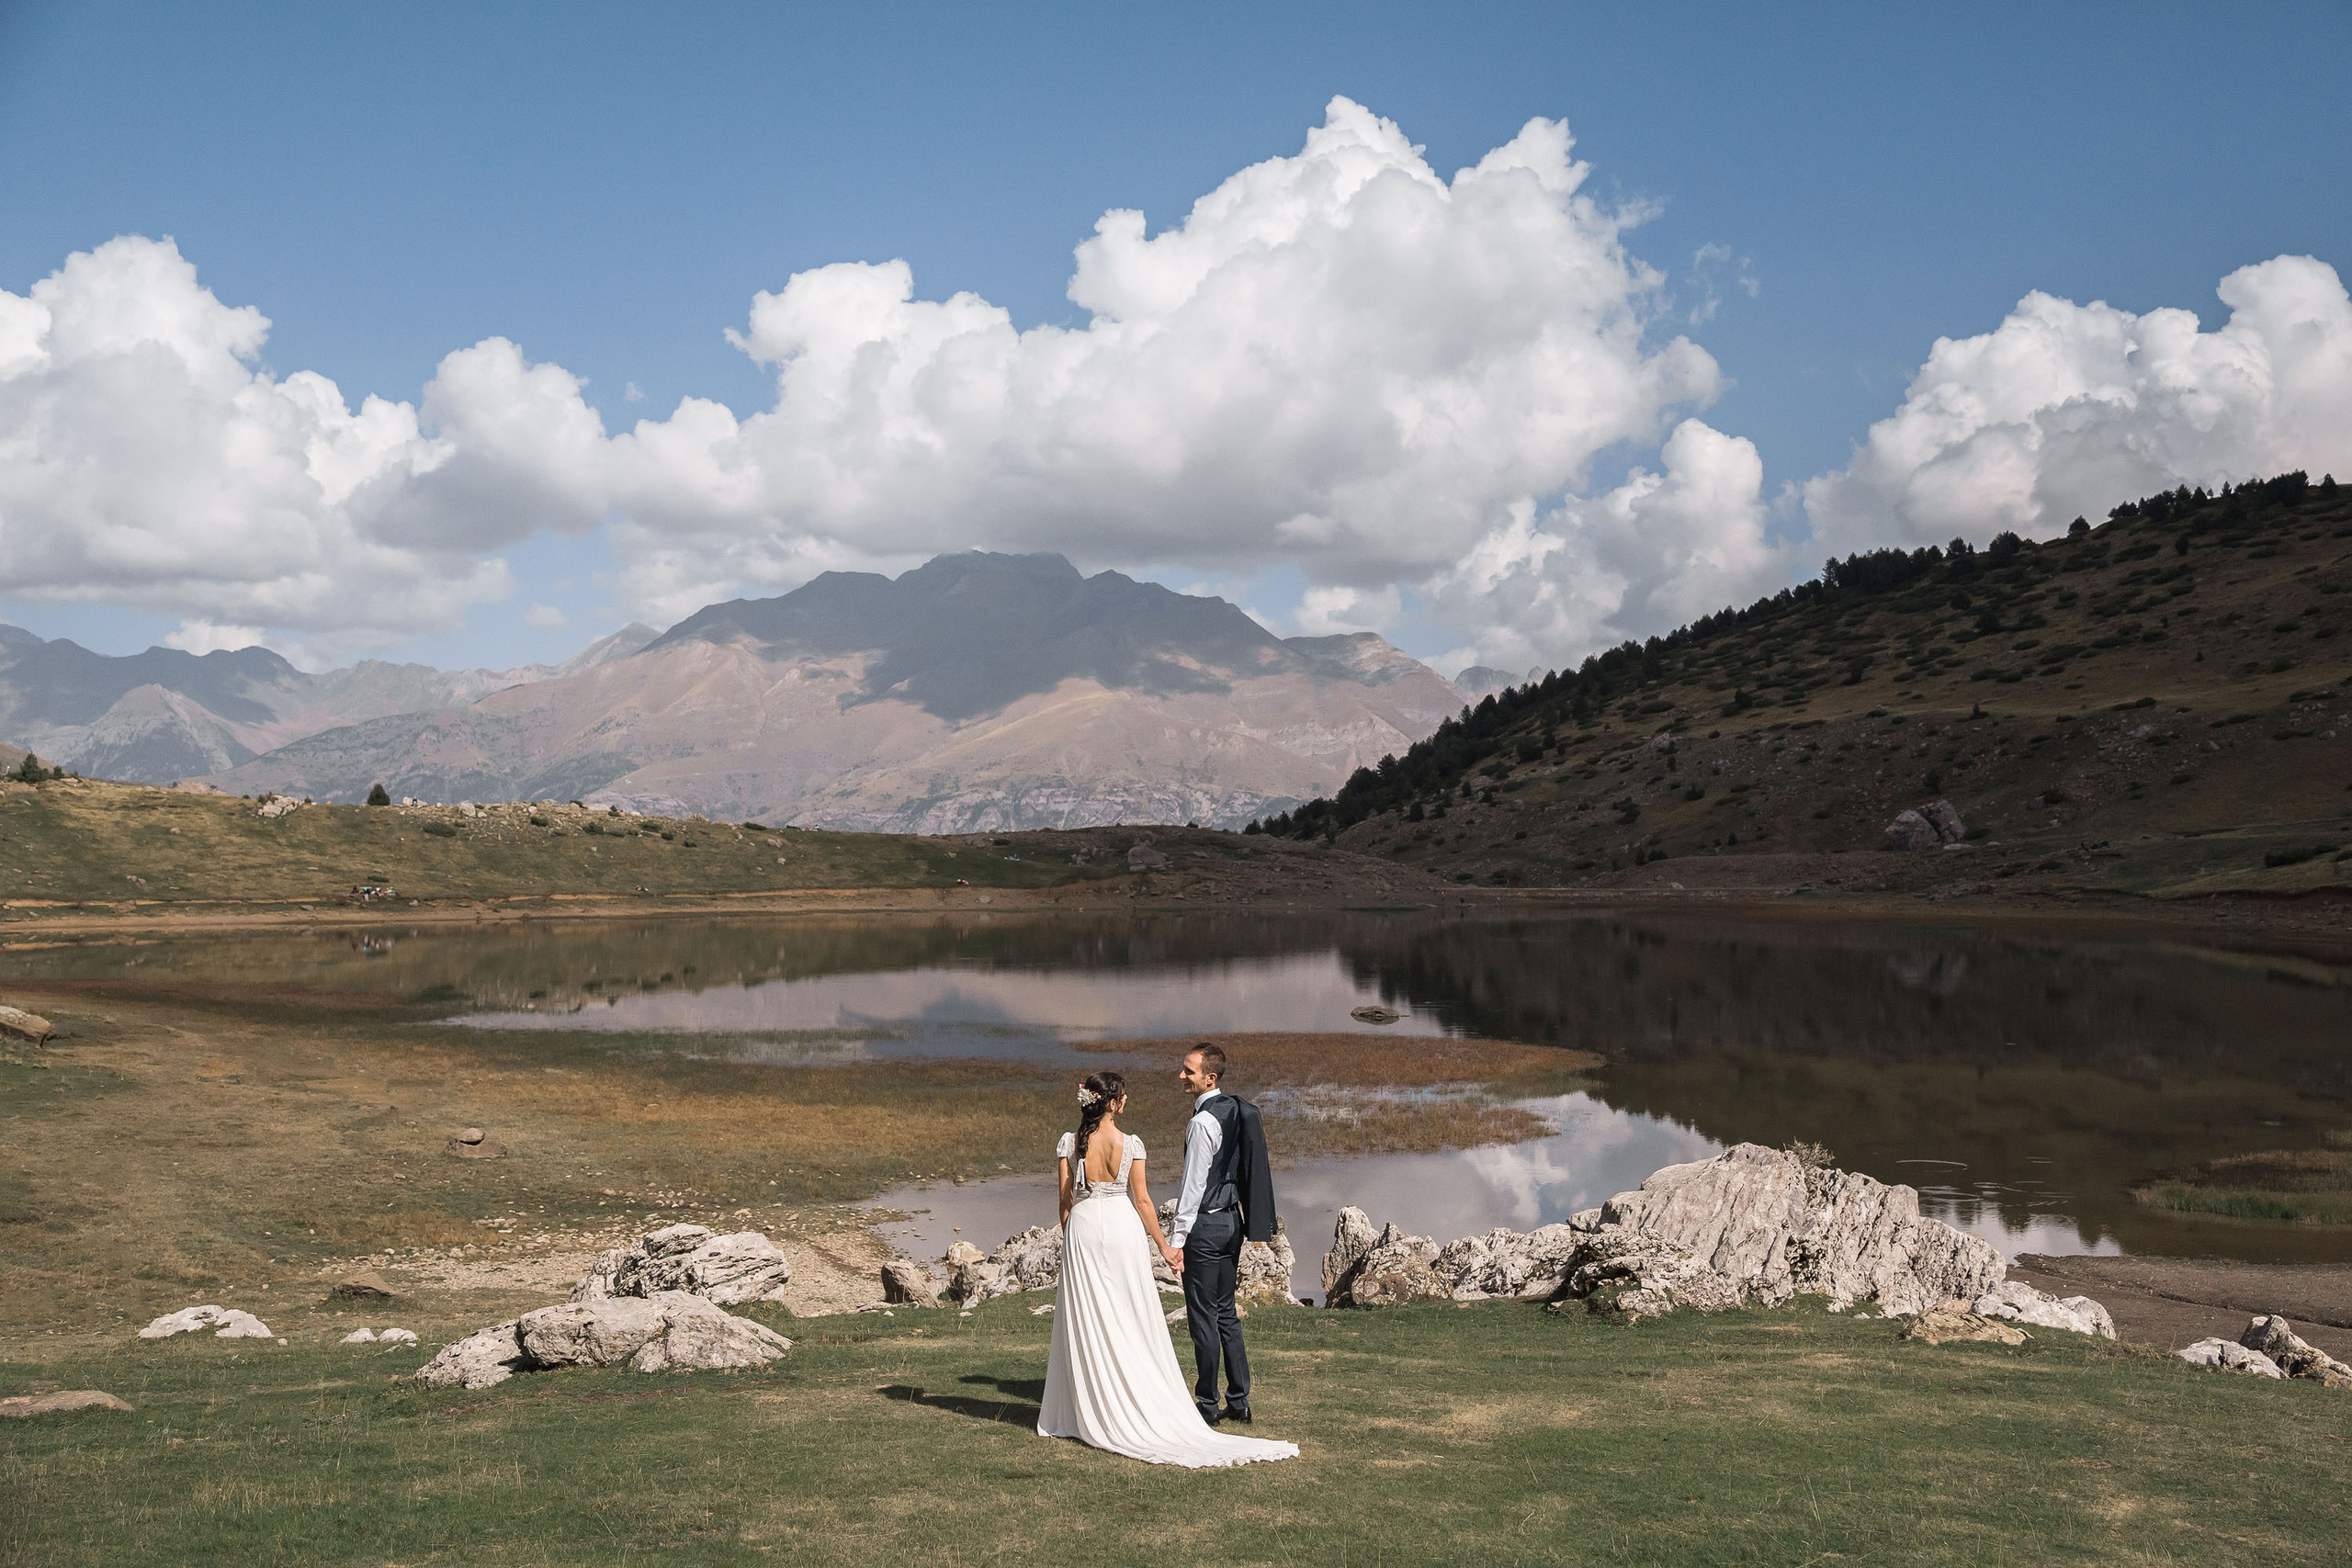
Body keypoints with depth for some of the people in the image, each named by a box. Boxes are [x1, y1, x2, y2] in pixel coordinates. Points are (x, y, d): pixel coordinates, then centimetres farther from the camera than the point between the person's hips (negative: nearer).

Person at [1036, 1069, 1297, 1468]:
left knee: (1086, 1323, 8)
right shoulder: (1131, 1144, -8)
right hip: (1122, 1227, -1)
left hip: (1082, 1228, 1)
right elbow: (1141, 1200, -5)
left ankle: (1090, 1415, 11)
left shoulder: (1070, 1143, -4)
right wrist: (1163, 1244, 4)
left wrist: (1070, 1237, 14)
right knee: (1131, 1321, 7)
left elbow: (1065, 1198, 0)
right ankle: (1134, 1409, 9)